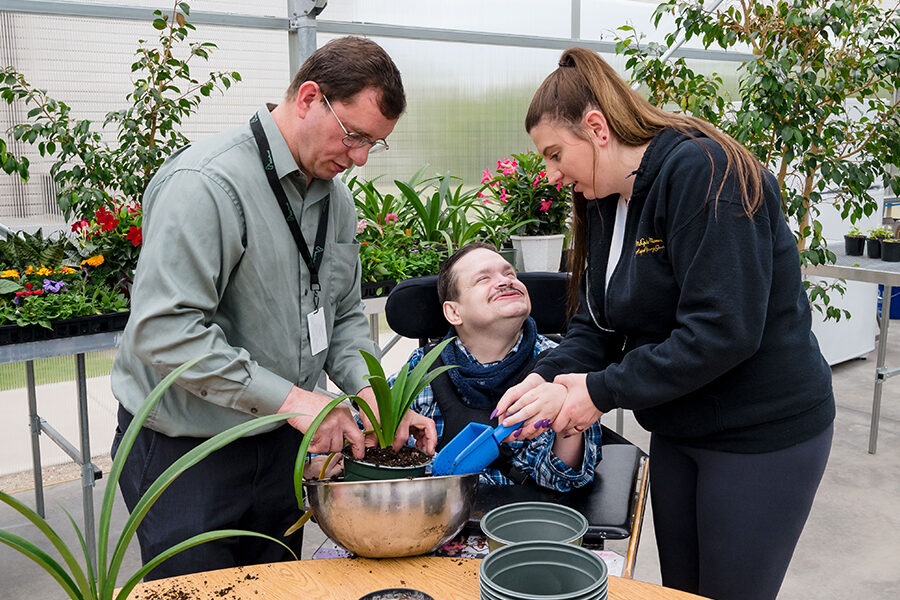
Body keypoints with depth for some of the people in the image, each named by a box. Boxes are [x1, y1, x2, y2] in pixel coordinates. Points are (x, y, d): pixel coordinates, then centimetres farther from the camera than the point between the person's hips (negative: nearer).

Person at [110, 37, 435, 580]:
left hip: (280, 445, 8)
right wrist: (287, 397, -28)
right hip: (185, 449, -7)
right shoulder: (205, 184, -22)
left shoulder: (335, 196, 5)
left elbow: (344, 317, 11)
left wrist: (369, 390, -8)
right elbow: (163, 332, -29)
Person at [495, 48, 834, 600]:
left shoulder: (700, 170, -22)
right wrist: (549, 377, -16)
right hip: (678, 429, 8)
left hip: (764, 433, -8)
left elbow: (722, 330, -29)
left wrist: (603, 392, -22)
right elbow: (598, 324, 4)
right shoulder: (605, 200, 6)